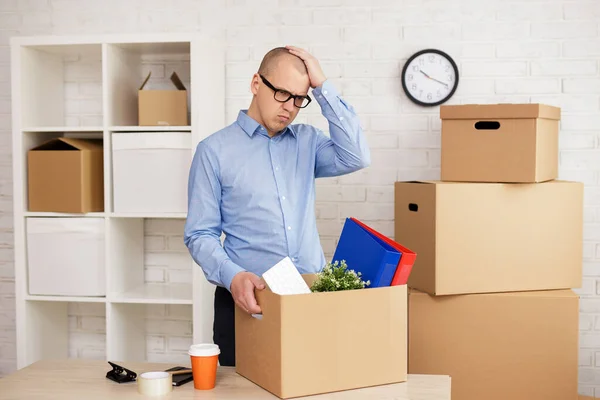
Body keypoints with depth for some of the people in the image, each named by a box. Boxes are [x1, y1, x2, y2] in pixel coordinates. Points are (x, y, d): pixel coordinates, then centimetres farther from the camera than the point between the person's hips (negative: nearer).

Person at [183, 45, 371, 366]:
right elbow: (200, 234, -4)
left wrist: (323, 87, -8)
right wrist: (232, 276, -23)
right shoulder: (215, 150, -1)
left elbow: (356, 157, -9)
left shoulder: (307, 141, 10)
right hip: (248, 300, -3)